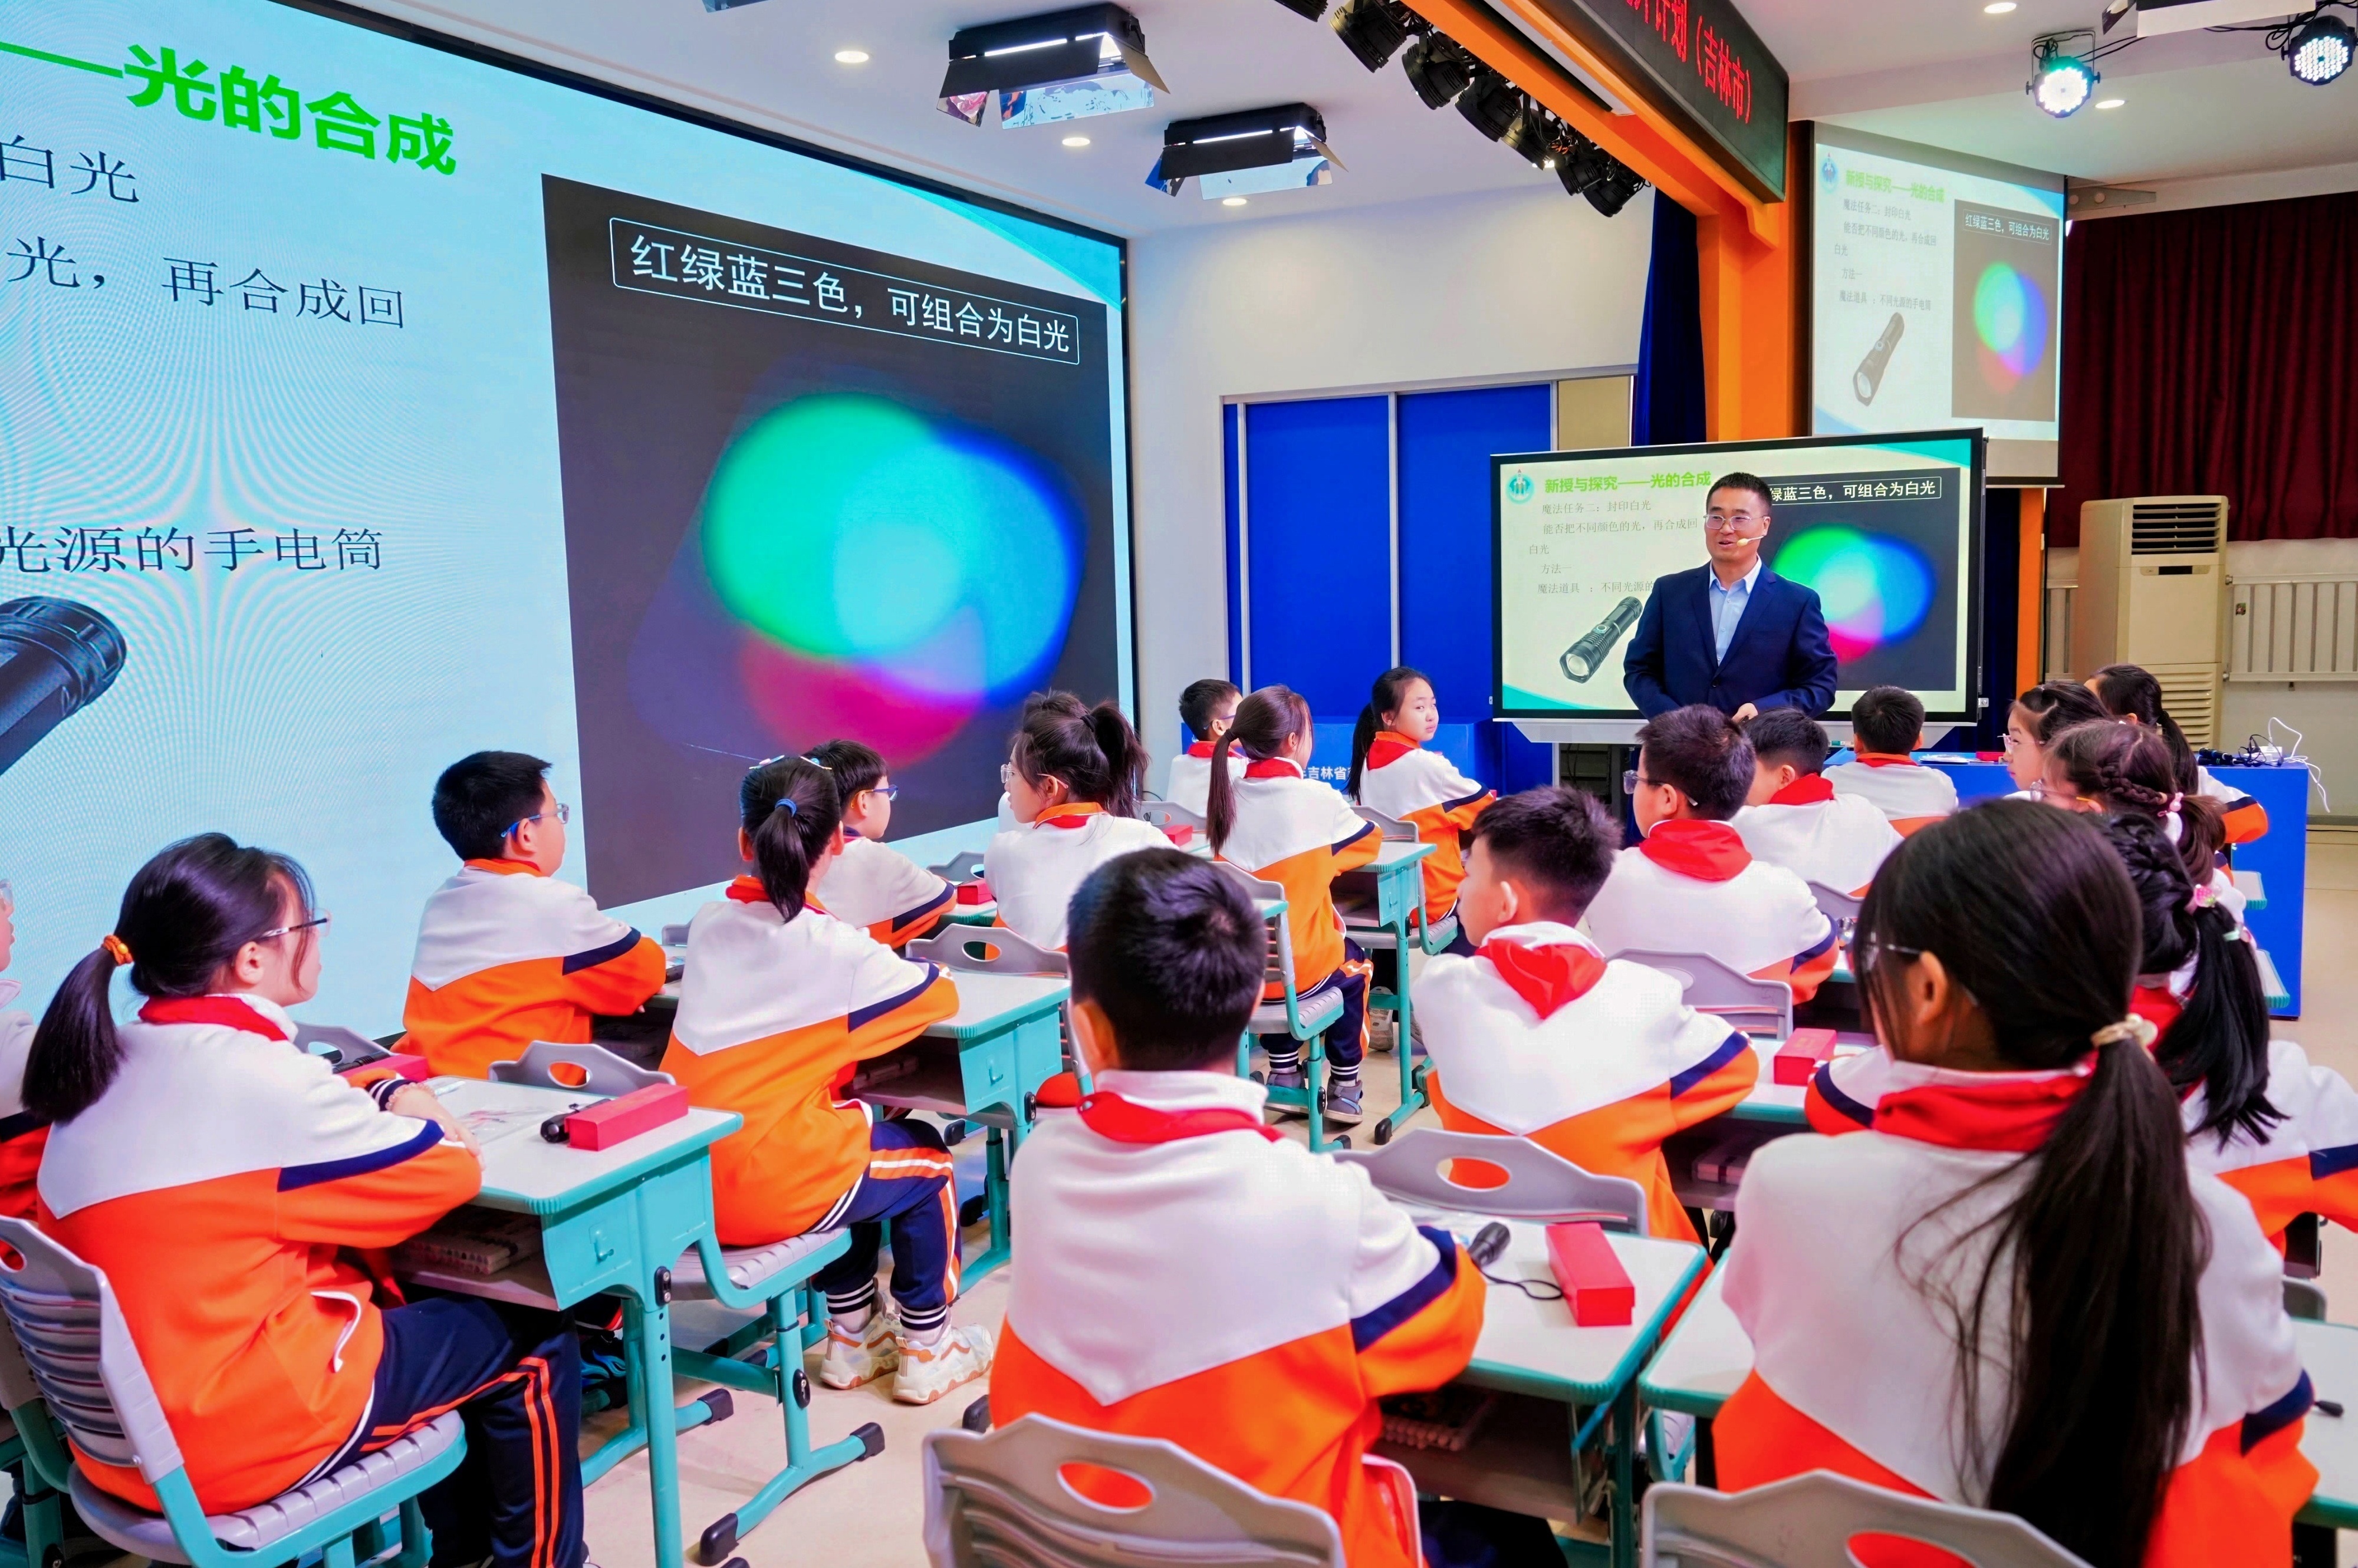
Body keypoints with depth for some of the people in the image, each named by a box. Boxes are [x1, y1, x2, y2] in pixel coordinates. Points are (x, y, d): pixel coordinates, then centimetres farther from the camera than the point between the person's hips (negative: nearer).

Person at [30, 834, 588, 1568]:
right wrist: (402, 1115, 7)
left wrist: (385, 1097, 2)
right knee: (531, 1345, 7)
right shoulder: (258, 1076, -23)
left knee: (419, 1307, 27)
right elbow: (451, 1173, -13)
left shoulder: (107, 1066, 2)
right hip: (235, 1434, -9)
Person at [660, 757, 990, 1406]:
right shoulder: (837, 950, -14)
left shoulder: (707, 925, 4)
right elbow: (942, 996, -1)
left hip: (685, 1184, 7)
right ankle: (926, 1354, 29)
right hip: (771, 1193, -7)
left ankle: (853, 1337, 41)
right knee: (928, 1159, 19)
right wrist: (890, 967, 18)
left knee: (854, 1135, 32)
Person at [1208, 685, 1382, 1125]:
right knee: (1353, 962, 29)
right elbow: (1368, 842, 6)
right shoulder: (1318, 798, -12)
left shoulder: (1228, 796, -1)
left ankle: (1285, 1073, 38)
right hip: (1301, 969, -3)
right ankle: (1344, 1085, 32)